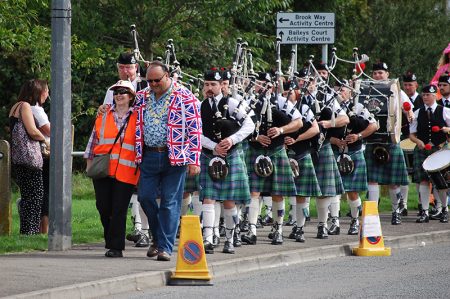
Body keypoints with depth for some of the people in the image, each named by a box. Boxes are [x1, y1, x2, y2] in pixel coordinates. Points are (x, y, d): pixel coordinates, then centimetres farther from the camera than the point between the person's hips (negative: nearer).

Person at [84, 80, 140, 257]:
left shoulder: (137, 118, 6)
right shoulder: (103, 116, 13)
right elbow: (93, 140, 17)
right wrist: (89, 163, 13)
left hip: (126, 172, -3)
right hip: (102, 170, 3)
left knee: (119, 210, -6)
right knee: (103, 207, 2)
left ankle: (116, 247, -1)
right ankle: (110, 240, 22)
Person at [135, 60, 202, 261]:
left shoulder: (184, 98, -5)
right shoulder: (142, 97, 10)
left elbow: (195, 130, -6)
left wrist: (194, 160, -11)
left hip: (174, 158, -5)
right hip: (149, 155, 5)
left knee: (170, 202, -3)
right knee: (145, 196, 1)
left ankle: (165, 247, 0)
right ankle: (158, 238, 22)